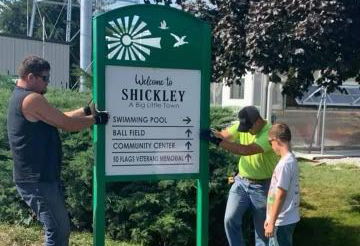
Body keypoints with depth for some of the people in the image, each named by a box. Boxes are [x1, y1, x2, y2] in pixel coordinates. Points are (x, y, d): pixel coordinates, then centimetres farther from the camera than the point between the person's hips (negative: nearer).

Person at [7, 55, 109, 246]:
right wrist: (96, 119, -2)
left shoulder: (20, 97, 15)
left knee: (58, 228, 19)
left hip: (38, 177, 11)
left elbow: (60, 118, 16)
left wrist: (87, 110, 10)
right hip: (37, 180, -11)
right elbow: (68, 124, -16)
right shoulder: (32, 99, -18)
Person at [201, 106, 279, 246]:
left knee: (262, 228, 10)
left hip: (262, 186, -4)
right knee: (230, 219, -2)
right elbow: (222, 135, -12)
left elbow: (247, 150, -35)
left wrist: (218, 142, -39)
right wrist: (210, 133, -34)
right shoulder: (242, 126, -3)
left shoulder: (270, 133, -24)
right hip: (241, 182, 5)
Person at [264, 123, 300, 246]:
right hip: (286, 218, 9)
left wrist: (272, 222, -16)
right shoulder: (290, 160, 7)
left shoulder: (284, 163, -23)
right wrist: (270, 219, 18)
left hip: (282, 221, -9)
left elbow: (280, 195, -22)